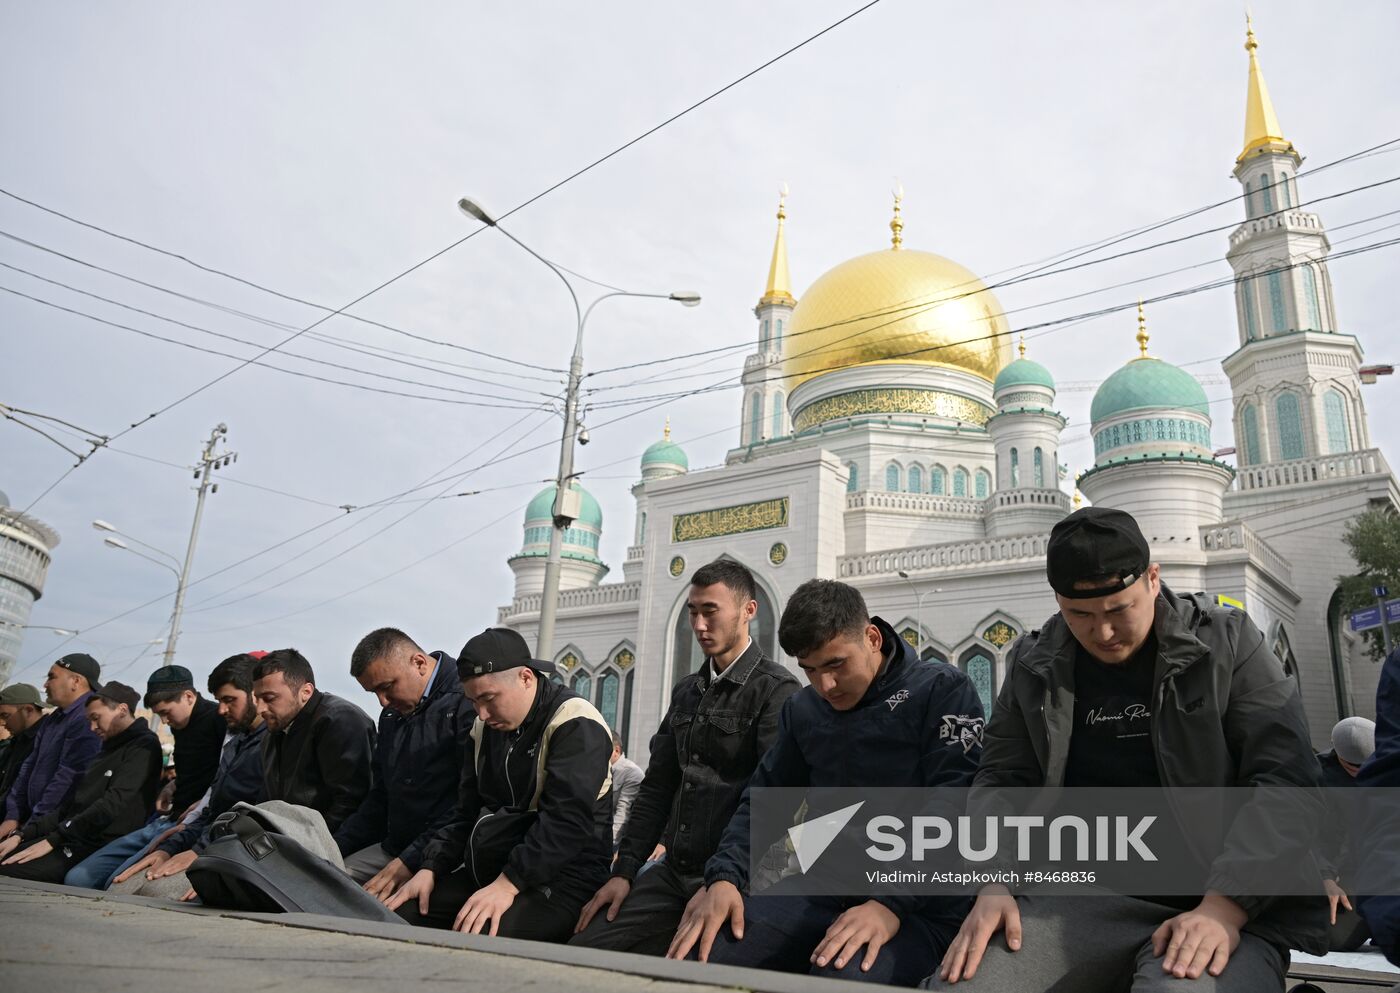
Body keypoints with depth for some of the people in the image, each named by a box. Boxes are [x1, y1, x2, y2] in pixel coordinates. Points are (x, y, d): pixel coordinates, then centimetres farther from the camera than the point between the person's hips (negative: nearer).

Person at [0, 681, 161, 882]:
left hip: (98, 849, -9)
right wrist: (23, 835, 6)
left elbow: (112, 804, -18)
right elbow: (74, 804, 18)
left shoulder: (143, 746, -8)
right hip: (73, 840, 9)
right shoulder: (110, 749, 22)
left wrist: (52, 840, -16)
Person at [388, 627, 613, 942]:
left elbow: (567, 821, -24)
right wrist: (430, 869, 2)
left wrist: (509, 883, -28)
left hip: (563, 875, -7)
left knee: (481, 941, -33)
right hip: (490, 869, 8)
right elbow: (466, 812, 16)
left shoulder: (576, 725, -14)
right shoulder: (484, 729, 13)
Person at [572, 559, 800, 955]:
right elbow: (657, 787, 15)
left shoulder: (776, 691, -9)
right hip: (674, 872, 6)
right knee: (583, 948, -4)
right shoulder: (686, 692, 15)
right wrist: (625, 870, 7)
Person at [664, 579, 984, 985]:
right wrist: (726, 875, -7)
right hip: (821, 887, 5)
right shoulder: (803, 710, 11)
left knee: (844, 976, -34)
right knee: (703, 958, -15)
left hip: (918, 904, -5)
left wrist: (893, 904, -26)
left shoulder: (942, 691, -6)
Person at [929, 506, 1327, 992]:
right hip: (1080, 900, 3)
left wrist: (1225, 906, -19)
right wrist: (993, 884, -8)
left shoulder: (1227, 641, 0)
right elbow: (1002, 781, 10)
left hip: (1222, 905, -3)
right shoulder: (1034, 664, 8)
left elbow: (1285, 781, -7)